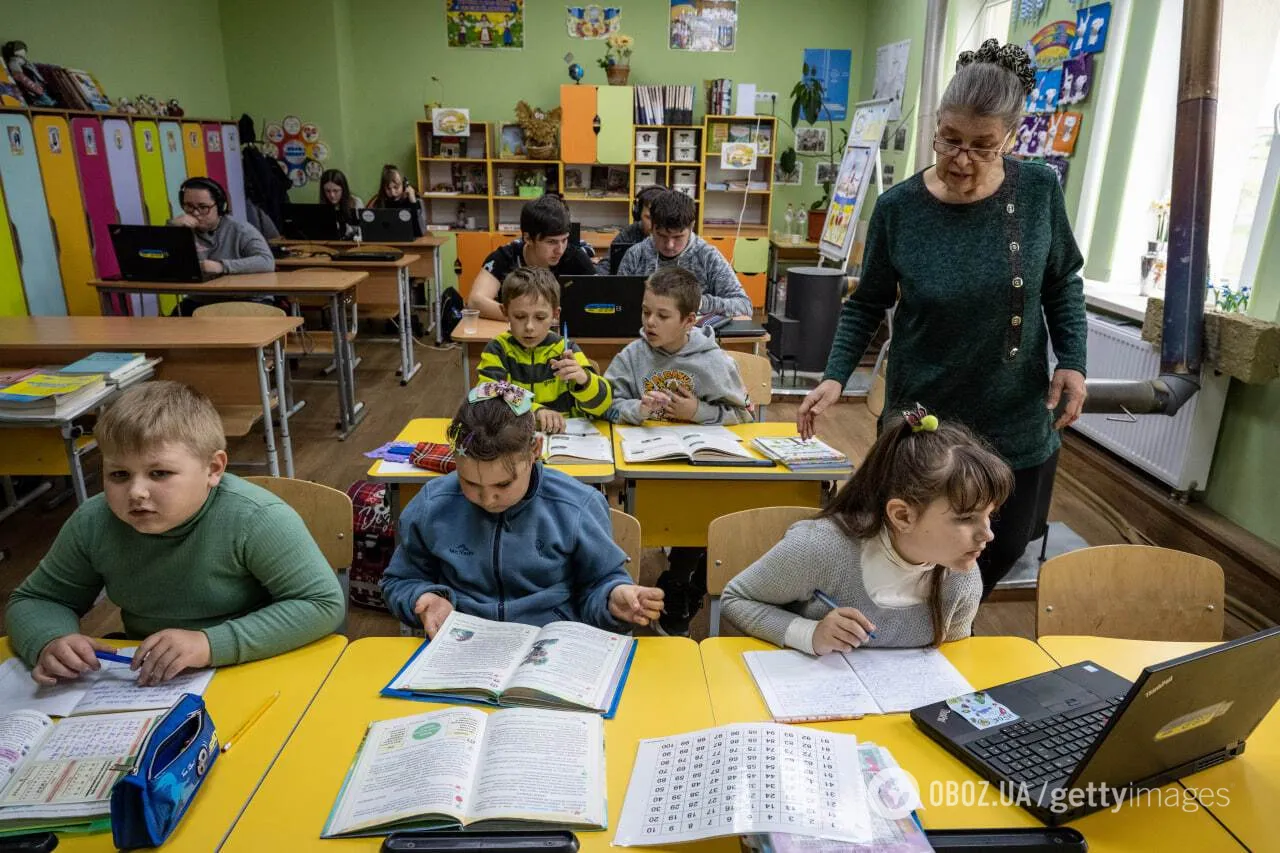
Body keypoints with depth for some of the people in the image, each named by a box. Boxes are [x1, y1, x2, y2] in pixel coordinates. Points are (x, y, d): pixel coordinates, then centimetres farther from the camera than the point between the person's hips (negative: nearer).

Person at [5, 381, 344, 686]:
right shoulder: (92, 524, -8)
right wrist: (50, 642, -15)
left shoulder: (257, 520, -25)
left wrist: (212, 644, -29)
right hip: (142, 681, 5)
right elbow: (34, 601, 10)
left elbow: (324, 604, -22)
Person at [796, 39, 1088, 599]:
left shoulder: (1039, 191, -8)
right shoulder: (898, 209, -12)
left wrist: (1072, 360, -5)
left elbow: (1063, 282, 7)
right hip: (922, 424, -2)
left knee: (1002, 558, 16)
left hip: (1020, 425, 2)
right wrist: (835, 376, -14)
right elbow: (867, 304, -1)